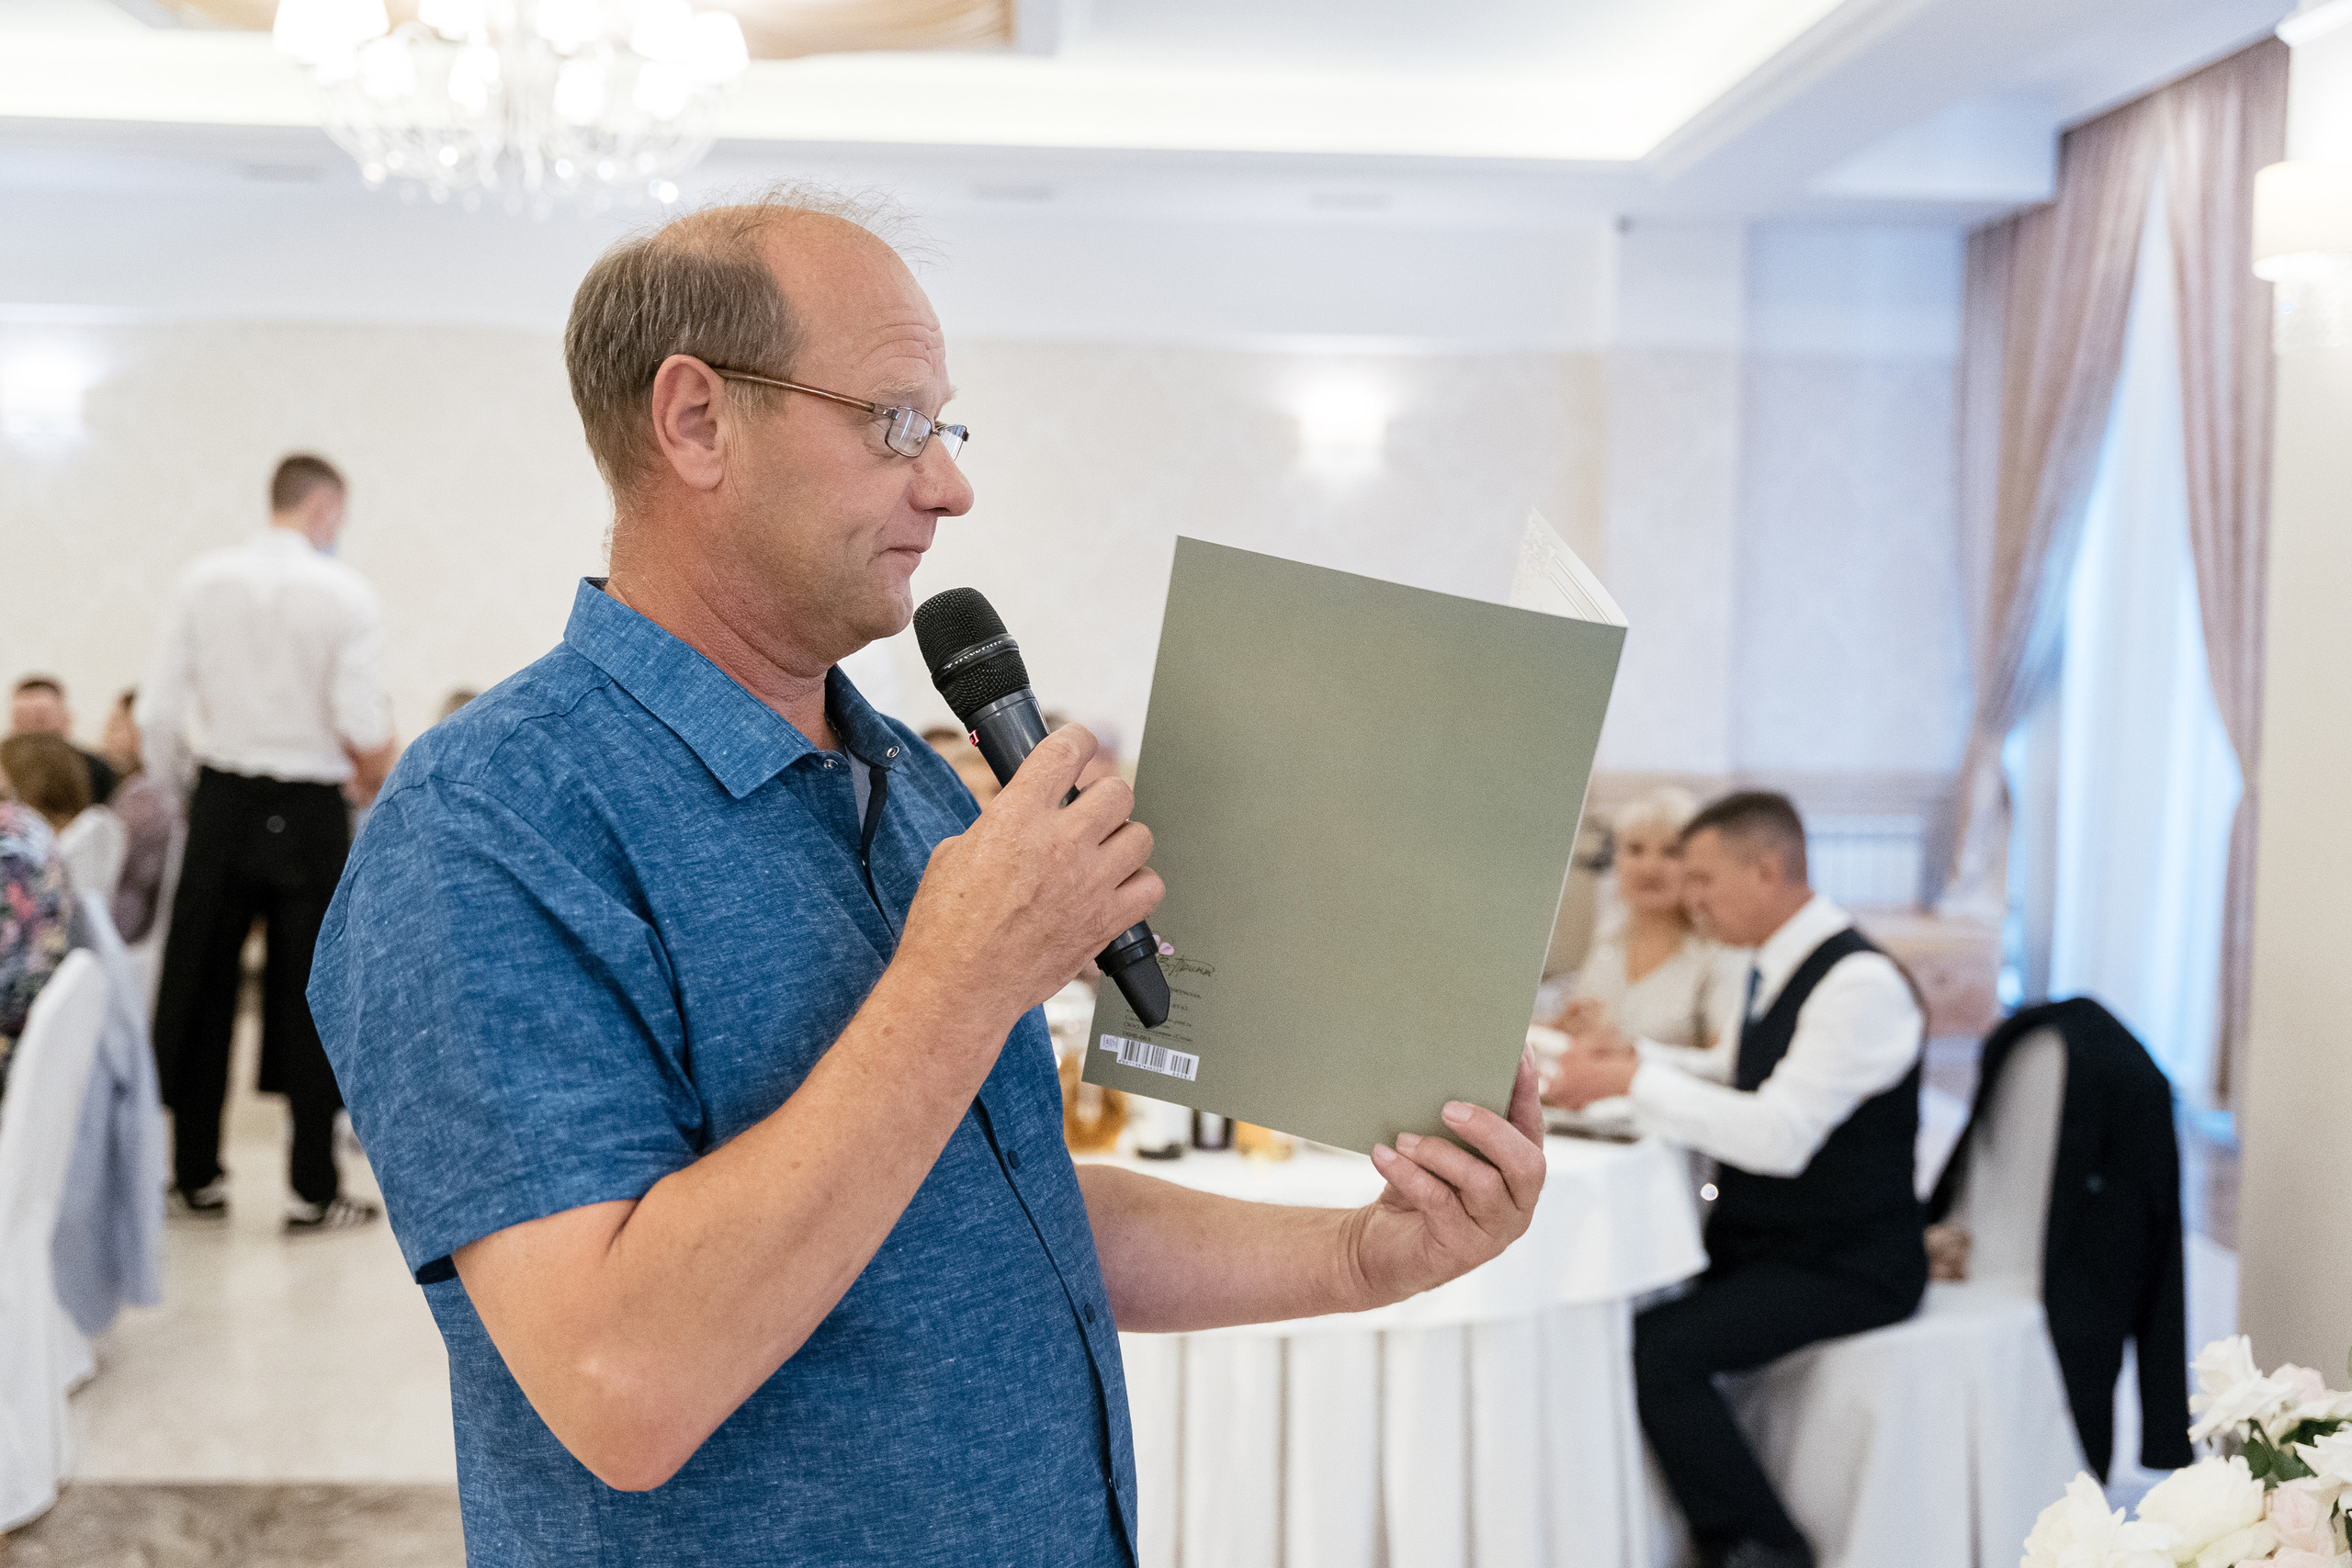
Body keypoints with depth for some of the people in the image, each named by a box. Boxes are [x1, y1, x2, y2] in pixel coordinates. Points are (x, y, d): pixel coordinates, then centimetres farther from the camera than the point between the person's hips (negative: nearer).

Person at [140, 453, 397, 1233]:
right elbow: (363, 726, -13)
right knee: (310, 993, 5)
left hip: (220, 801, 3)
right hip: (308, 809, -3)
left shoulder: (201, 580, 2)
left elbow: (157, 713, 1)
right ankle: (313, 1188, 9)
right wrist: (378, 784, 7)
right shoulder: (344, 591, -7)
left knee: (199, 986, 12)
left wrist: (175, 784, 18)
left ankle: (195, 1174, 21)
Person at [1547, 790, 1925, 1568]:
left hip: (1843, 1264, -9)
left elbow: (1779, 1136, -27)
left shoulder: (1859, 982, -20)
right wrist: (1635, 1056, 4)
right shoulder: (1775, 969, 9)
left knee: (1657, 1349, -25)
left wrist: (1634, 1082, -23)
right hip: (1760, 1237, 9)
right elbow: (1733, 1086, 21)